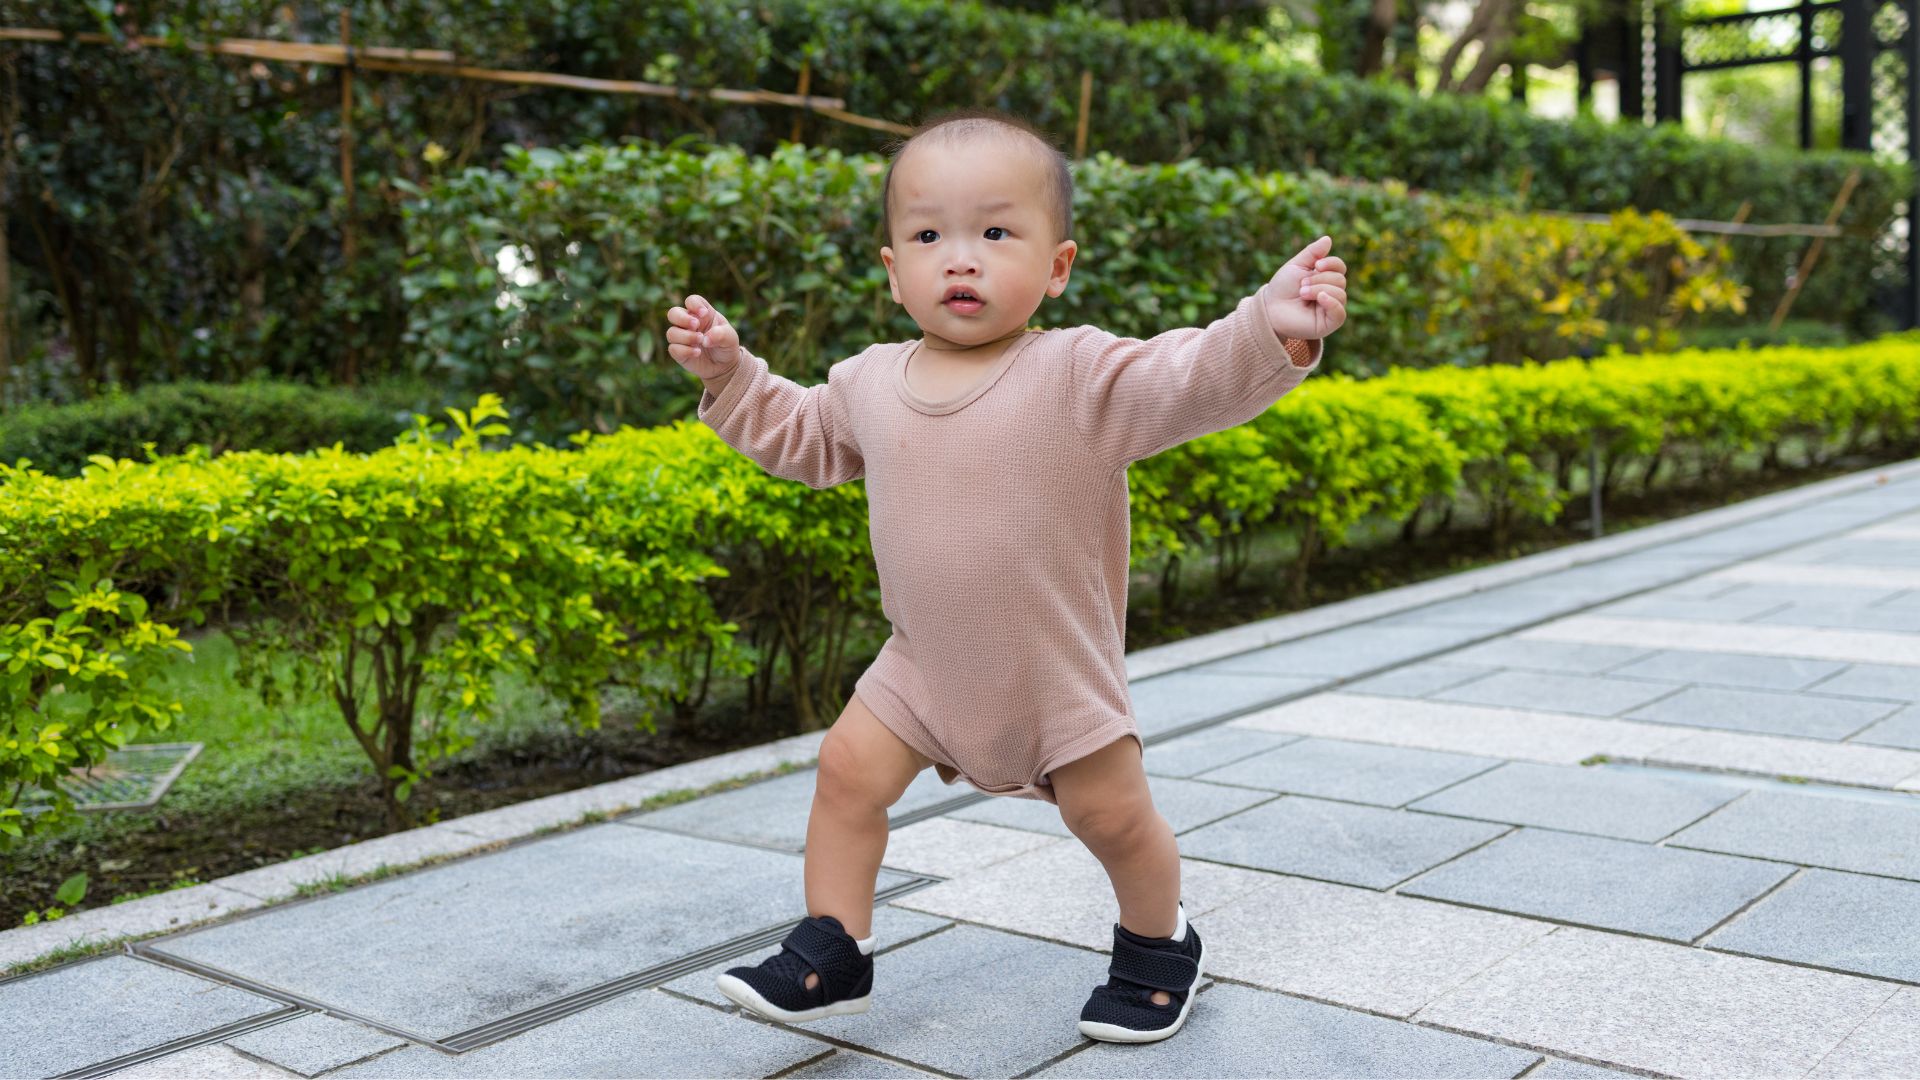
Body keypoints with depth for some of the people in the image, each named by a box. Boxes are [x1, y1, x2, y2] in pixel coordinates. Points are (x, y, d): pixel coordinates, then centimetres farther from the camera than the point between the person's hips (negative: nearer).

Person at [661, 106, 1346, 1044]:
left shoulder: (1084, 375, -19)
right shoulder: (870, 381, -2)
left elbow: (1190, 378, -30)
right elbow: (801, 438, 17)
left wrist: (1272, 330, -48)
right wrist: (728, 373, 8)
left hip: (1060, 667, -4)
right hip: (923, 665, 4)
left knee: (1112, 814, 4)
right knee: (849, 771, 0)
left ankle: (1158, 943, 34)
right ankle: (829, 955, 17)